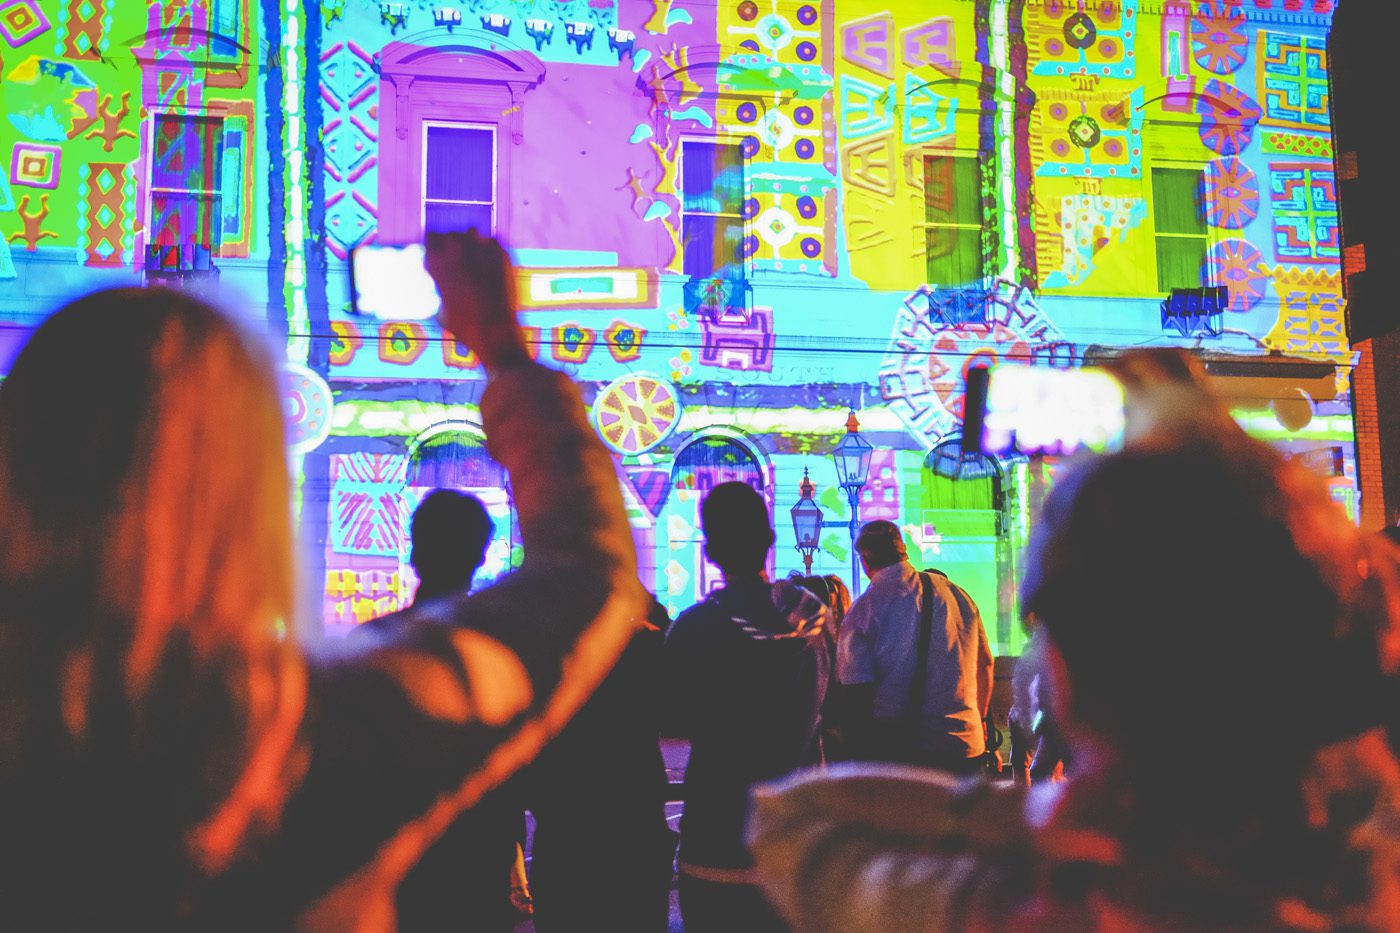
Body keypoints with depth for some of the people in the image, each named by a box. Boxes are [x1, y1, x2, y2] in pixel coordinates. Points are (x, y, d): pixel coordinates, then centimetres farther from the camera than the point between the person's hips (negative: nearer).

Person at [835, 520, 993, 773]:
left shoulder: (863, 609, -7)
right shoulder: (956, 592, 7)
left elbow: (855, 694, -11)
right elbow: (985, 664, 15)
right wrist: (978, 722, 27)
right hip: (967, 746, 4)